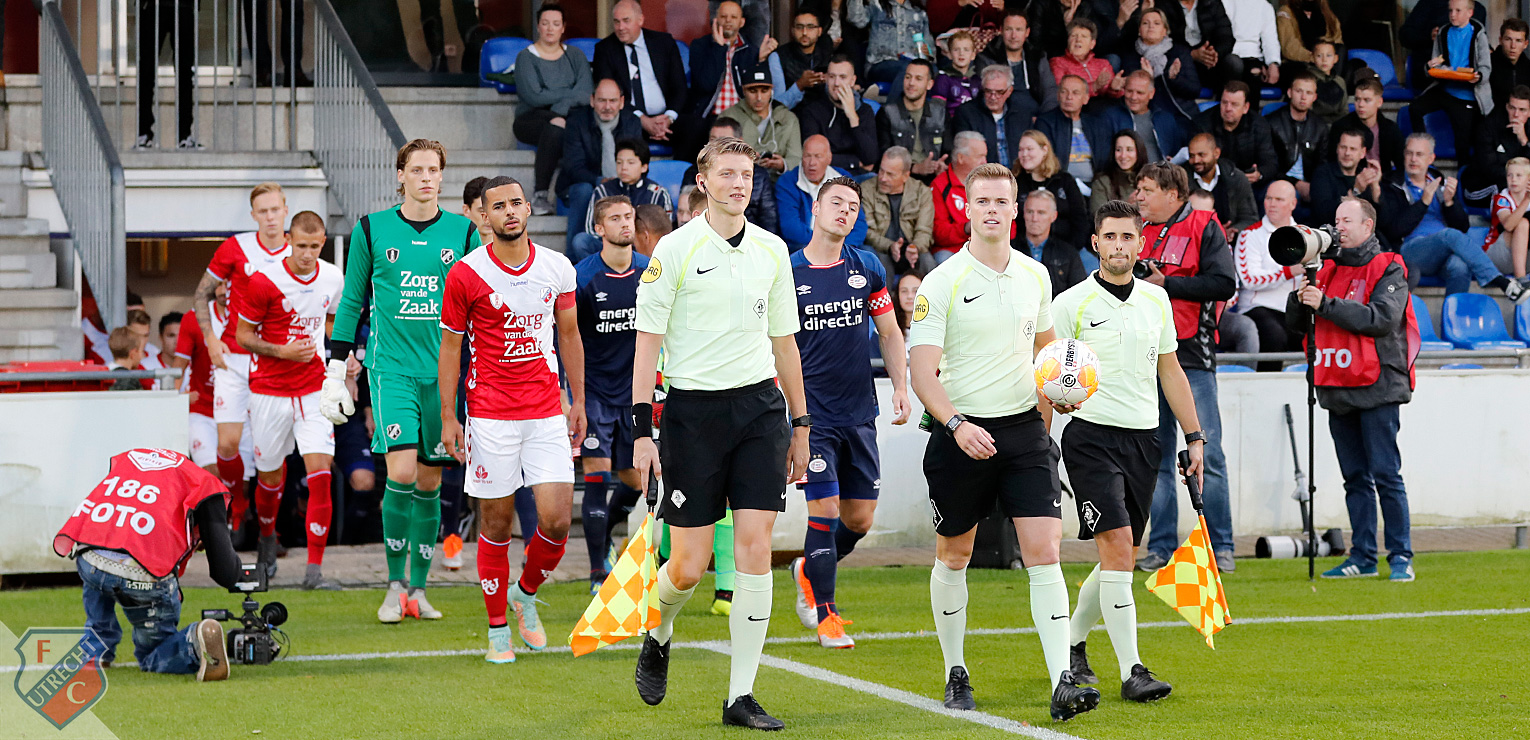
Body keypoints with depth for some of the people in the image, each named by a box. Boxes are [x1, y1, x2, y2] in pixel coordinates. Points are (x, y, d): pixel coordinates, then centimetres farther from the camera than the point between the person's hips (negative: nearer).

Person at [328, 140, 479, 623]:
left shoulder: (463, 232, 6)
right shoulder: (371, 230, 3)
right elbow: (351, 302, 9)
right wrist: (335, 372, 5)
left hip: (445, 371, 2)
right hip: (391, 366, -2)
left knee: (429, 482, 5)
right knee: (401, 472, -16)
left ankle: (418, 588, 15)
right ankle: (395, 584, -3)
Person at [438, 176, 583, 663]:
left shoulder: (558, 268, 5)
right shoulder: (466, 274, -4)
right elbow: (450, 346, 1)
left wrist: (578, 401, 15)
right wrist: (447, 417, -2)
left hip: (548, 413, 3)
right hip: (490, 416, -2)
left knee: (557, 520, -6)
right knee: (496, 525, 1)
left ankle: (526, 594, 22)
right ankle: (498, 630, 15)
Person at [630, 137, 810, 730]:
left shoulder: (772, 250, 9)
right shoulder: (676, 249, -5)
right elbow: (648, 341, -5)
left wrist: (800, 425, 16)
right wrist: (642, 430, -11)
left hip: (760, 405, 3)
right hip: (693, 408, -3)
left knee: (755, 547, -6)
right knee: (689, 565, -2)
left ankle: (741, 696, 0)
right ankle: (657, 637, 33)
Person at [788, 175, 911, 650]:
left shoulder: (867, 269, 5)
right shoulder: (787, 274, -5)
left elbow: (889, 332, 14)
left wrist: (901, 389, 4)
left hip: (860, 414, 4)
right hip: (813, 417, -4)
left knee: (860, 519, 7)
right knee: (825, 511, -9)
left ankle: (809, 572, 35)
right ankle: (826, 616, 3)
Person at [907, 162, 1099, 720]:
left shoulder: (1035, 276, 7)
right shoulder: (942, 282, -8)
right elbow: (922, 369, -14)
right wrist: (956, 424, -29)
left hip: (1023, 428, 2)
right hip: (960, 433, -2)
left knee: (1044, 552, -10)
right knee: (954, 555, 11)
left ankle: (1062, 683, -16)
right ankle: (955, 672, 29)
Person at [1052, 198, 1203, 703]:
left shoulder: (1156, 299, 11)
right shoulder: (1071, 304, -5)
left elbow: (1171, 371, 17)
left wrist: (1194, 437, 15)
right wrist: (1056, 395, -27)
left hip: (1143, 439, 6)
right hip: (1092, 437, -6)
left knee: (1121, 559, 9)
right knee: (1118, 546, -16)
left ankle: (1072, 643, 31)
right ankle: (1131, 671, -16)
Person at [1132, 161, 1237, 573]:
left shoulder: (1204, 228, -2)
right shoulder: (1141, 234, 16)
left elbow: (1224, 284, -13)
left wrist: (1166, 283, -14)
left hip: (1191, 356, -6)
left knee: (1207, 454, -5)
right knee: (1156, 458, 6)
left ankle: (1221, 547, 0)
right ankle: (1162, 547, 11)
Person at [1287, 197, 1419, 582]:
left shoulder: (1388, 270, -2)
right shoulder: (1329, 268, 16)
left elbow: (1382, 318, -18)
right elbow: (1296, 323, 14)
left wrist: (1325, 304, -19)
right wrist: (1301, 295, -8)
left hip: (1377, 390, -6)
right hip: (1338, 390, 6)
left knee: (1385, 474, -7)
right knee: (1355, 477, 8)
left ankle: (1401, 556, -3)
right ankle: (1362, 557, 12)